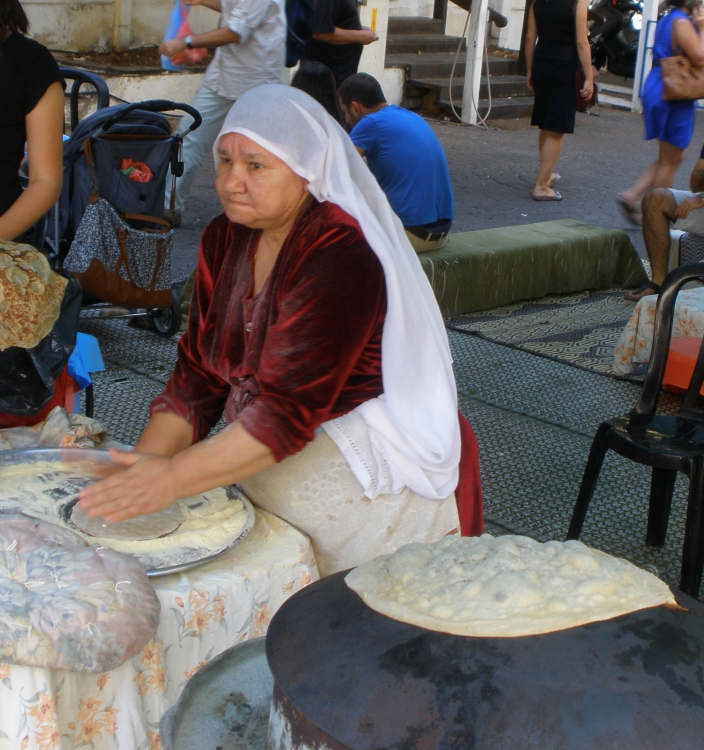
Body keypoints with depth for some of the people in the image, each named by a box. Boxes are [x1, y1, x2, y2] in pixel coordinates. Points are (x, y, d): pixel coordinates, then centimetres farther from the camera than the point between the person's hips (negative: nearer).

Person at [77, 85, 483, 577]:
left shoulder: (338, 257, -22)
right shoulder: (226, 240, 4)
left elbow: (289, 408, -28)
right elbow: (198, 377, 2)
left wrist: (172, 479, -31)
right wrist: (145, 461, -12)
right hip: (266, 456, 7)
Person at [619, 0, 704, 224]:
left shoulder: (665, 20, 14)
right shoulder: (682, 22, -16)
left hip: (656, 90, 9)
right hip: (673, 98, -9)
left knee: (669, 158, 18)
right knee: (669, 161, 0)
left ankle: (631, 195, 11)